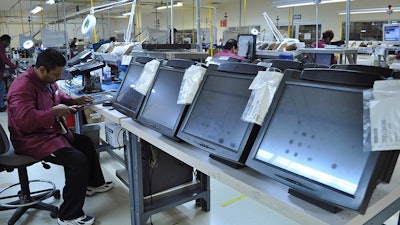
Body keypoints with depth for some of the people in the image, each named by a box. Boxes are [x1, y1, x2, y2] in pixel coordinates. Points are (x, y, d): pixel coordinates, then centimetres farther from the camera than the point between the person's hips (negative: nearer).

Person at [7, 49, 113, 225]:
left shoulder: (47, 80, 5)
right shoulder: (23, 86, -24)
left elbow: (57, 97, 25)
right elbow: (26, 120, -34)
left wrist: (75, 100, 7)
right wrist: (54, 112, -26)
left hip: (51, 132, 11)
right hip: (32, 140, -10)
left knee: (86, 142, 16)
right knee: (78, 160, -23)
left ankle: (94, 184, 36)